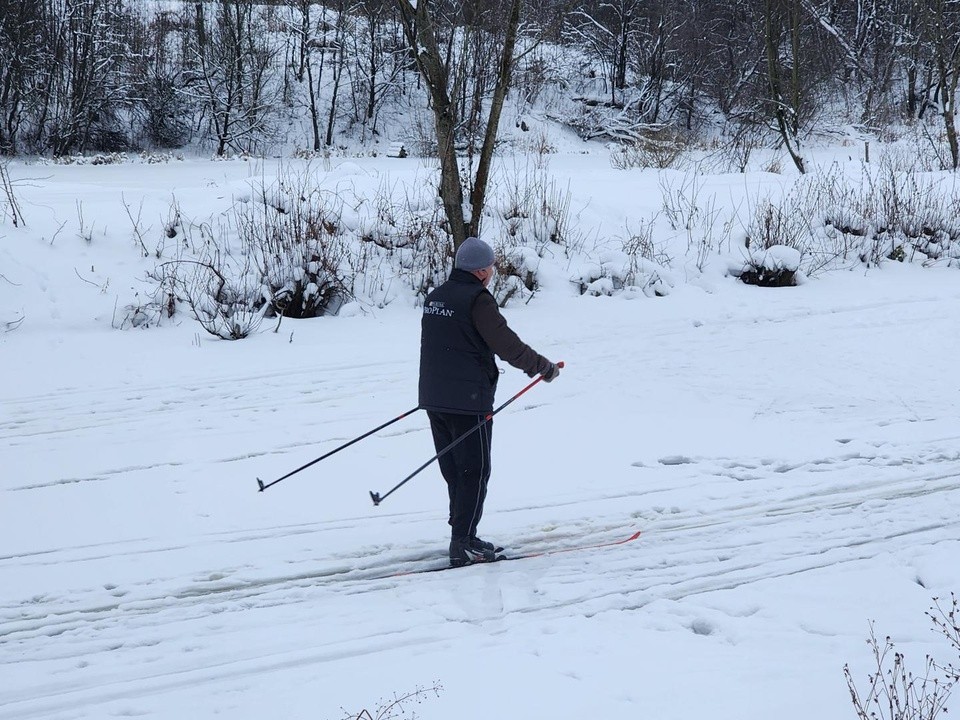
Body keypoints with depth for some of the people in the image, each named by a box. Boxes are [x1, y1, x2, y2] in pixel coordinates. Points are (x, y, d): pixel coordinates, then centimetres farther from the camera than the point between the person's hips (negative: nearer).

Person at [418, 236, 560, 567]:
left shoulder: (435, 298, 10)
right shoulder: (477, 300, -15)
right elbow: (507, 345, -16)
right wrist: (544, 367, -5)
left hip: (434, 399, 8)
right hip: (469, 401, -8)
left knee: (454, 471, 15)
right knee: (474, 472, -1)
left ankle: (464, 537, 22)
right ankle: (462, 545, -2)